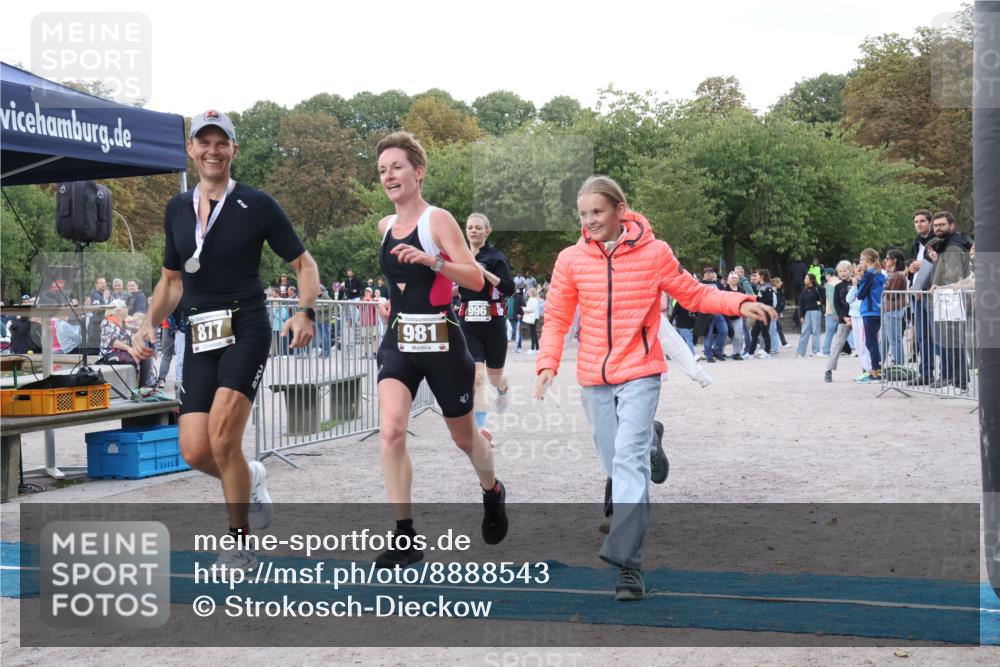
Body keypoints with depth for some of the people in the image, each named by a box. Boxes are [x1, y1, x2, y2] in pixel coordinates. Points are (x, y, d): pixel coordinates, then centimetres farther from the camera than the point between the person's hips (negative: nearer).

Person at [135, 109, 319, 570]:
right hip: (199, 336, 5)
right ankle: (249, 479, 30)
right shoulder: (177, 209, 12)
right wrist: (151, 323, 5)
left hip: (246, 329, -5)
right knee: (194, 451, -4)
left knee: (222, 438, -18)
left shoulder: (257, 205, -2)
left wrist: (305, 313, -15)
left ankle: (240, 544, 0)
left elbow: (304, 263, 2)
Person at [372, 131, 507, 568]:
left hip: (441, 340, -4)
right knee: (390, 429, -18)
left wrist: (431, 260, -29)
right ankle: (405, 538, -13)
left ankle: (492, 492, 46)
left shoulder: (438, 220, -10)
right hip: (398, 340, 4)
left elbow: (477, 280, -18)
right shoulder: (385, 227, 9)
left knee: (464, 437, 12)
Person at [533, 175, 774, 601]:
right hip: (593, 378, 3)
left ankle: (626, 560, -24)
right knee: (614, 465, 9)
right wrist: (548, 363, -8)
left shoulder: (654, 253, -3)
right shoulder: (571, 260, 1)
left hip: (640, 374, -3)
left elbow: (694, 294, 7)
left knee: (629, 459, -17)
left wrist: (740, 303, -7)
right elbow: (557, 318, 7)